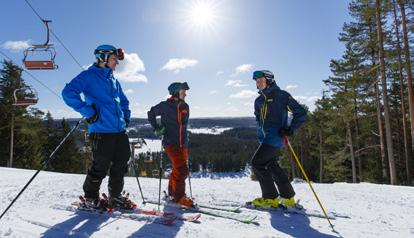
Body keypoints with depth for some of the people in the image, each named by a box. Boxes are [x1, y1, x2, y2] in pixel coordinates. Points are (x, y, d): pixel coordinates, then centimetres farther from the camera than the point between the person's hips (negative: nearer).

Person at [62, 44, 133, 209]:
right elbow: (68, 93, -15)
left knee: (121, 164, 10)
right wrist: (87, 111, -20)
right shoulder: (89, 76, -2)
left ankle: (115, 196, 28)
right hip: (101, 130, -7)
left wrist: (126, 116, 18)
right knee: (100, 166, 0)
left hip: (120, 130, 8)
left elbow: (124, 101, 33)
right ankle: (90, 197, 24)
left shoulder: (114, 81, 21)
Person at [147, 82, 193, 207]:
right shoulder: (165, 106, -6)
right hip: (171, 143, -6)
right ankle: (179, 197, 3)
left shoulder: (185, 106, 10)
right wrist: (156, 128, -2)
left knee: (178, 170, 13)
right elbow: (151, 113, 8)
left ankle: (172, 192, 31)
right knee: (181, 170, -11)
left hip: (183, 144, 6)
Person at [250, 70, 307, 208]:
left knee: (257, 163, -12)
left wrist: (290, 129, -14)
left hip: (275, 137, -8)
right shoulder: (259, 101, 14)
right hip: (264, 138, 8)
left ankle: (271, 198, 1)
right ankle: (288, 197, 24)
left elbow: (300, 113, -6)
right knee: (271, 166, 11)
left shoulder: (281, 95, -6)